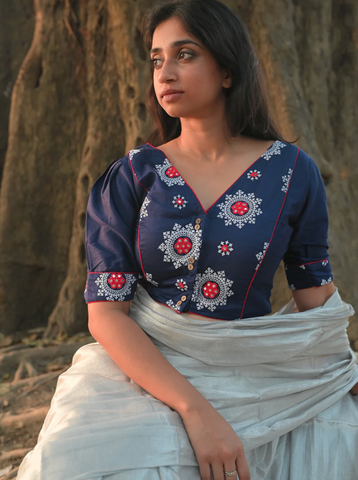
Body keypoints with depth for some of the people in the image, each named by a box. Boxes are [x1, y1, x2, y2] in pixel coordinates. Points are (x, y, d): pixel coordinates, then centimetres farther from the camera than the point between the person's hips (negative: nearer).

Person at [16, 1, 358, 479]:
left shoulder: (292, 171, 0)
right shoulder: (131, 175, -1)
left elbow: (317, 299, 7)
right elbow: (106, 311, -8)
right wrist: (195, 409, -20)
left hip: (261, 378, 2)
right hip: (144, 367, -1)